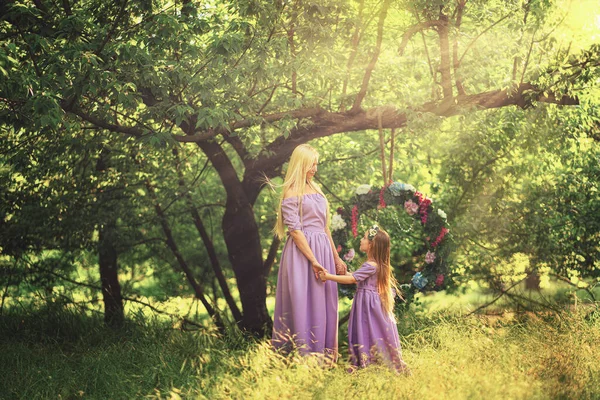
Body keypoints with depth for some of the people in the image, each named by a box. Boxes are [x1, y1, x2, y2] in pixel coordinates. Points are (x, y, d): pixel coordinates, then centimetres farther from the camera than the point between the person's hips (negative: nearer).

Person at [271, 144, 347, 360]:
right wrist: (313, 261, -18)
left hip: (323, 249, 8)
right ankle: (305, 356, -1)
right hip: (302, 253, -7)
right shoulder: (291, 193, -6)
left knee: (324, 304, 8)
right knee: (304, 303, -5)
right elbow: (295, 230, -13)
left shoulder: (315, 189, 17)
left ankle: (323, 356, 14)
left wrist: (336, 257, 17)